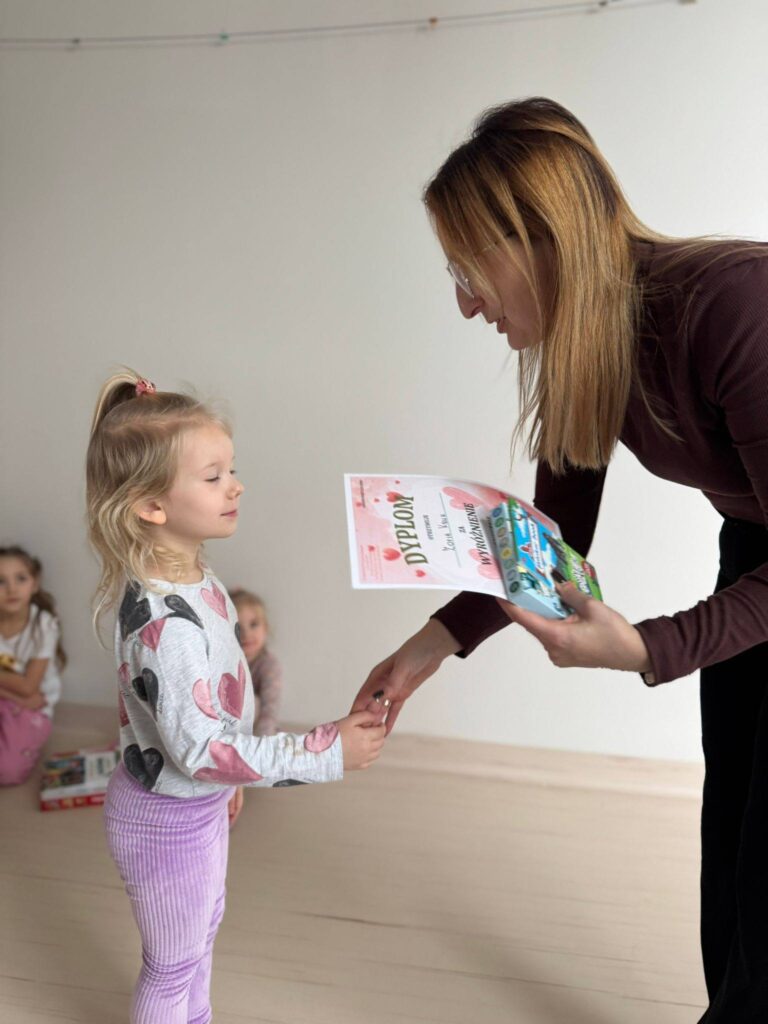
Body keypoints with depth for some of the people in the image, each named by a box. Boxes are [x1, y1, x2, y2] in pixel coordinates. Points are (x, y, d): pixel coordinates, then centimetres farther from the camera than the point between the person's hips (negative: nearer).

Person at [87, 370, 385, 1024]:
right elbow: (201, 750, -32)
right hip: (167, 820, -9)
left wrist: (225, 780, 20)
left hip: (198, 804, 9)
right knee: (173, 966, 15)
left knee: (203, 928, 30)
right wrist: (326, 752, -30)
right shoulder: (164, 623, -35)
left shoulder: (190, 578, -5)